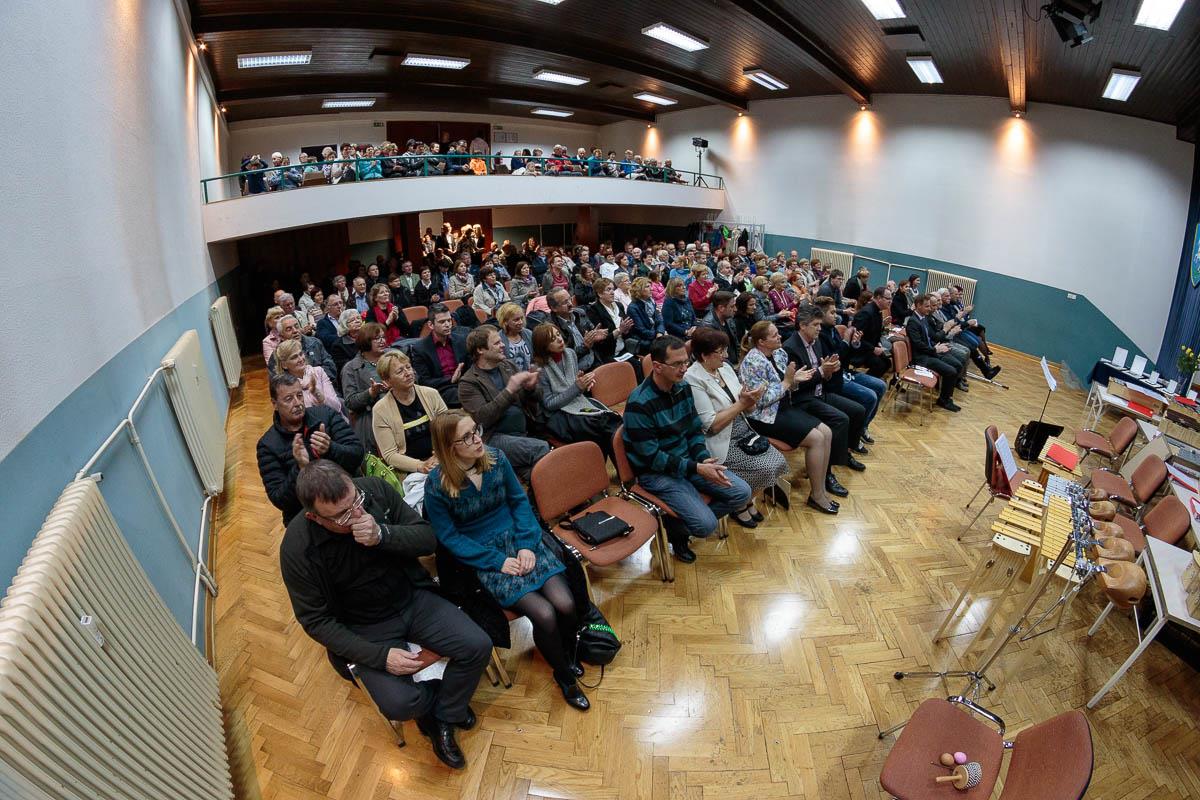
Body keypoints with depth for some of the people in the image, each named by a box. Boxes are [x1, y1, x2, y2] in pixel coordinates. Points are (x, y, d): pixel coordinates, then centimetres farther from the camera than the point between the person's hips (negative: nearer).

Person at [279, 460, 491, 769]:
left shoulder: (375, 489, -17)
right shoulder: (297, 549, -21)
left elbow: (428, 538, -10)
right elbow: (316, 620, -12)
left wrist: (382, 535, -31)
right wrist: (380, 655, -20)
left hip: (414, 598, 3)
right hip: (366, 628, -2)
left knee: (478, 647, -12)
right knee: (400, 704, -21)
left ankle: (444, 717, 17)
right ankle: (432, 696, 17)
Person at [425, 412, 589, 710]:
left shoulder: (496, 458, -5)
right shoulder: (436, 485, -15)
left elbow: (519, 501, 4)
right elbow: (450, 537, -8)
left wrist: (527, 544, -9)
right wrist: (498, 561, -13)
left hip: (521, 541, 3)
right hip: (485, 557, -3)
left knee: (565, 605, -16)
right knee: (544, 615, -20)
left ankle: (569, 655, 20)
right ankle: (564, 676, 11)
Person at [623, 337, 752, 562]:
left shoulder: (683, 388, -1)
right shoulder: (639, 403, -23)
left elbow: (695, 431, 8)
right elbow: (651, 457, -22)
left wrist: (705, 459, -11)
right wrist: (697, 469, -24)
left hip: (687, 459, 7)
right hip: (656, 473, -7)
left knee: (741, 493, -1)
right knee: (706, 525, -19)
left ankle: (690, 518, 14)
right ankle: (676, 528, 15)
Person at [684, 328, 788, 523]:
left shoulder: (725, 367, 5)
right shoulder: (693, 379, -18)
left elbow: (743, 408, 11)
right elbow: (711, 425, -20)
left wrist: (750, 400, -13)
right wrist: (741, 404, -17)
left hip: (745, 433, 8)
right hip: (722, 443, -7)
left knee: (779, 462, -8)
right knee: (765, 469, -19)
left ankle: (748, 499, 17)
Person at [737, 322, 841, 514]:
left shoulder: (779, 353, 6)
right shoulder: (753, 361, -20)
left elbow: (784, 385, 15)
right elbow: (762, 399, -23)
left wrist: (795, 378, -6)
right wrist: (787, 381, -19)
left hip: (784, 408, 9)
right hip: (765, 416, -9)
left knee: (826, 432, -2)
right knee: (816, 438, -17)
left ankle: (824, 478, 15)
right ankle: (817, 495, -5)